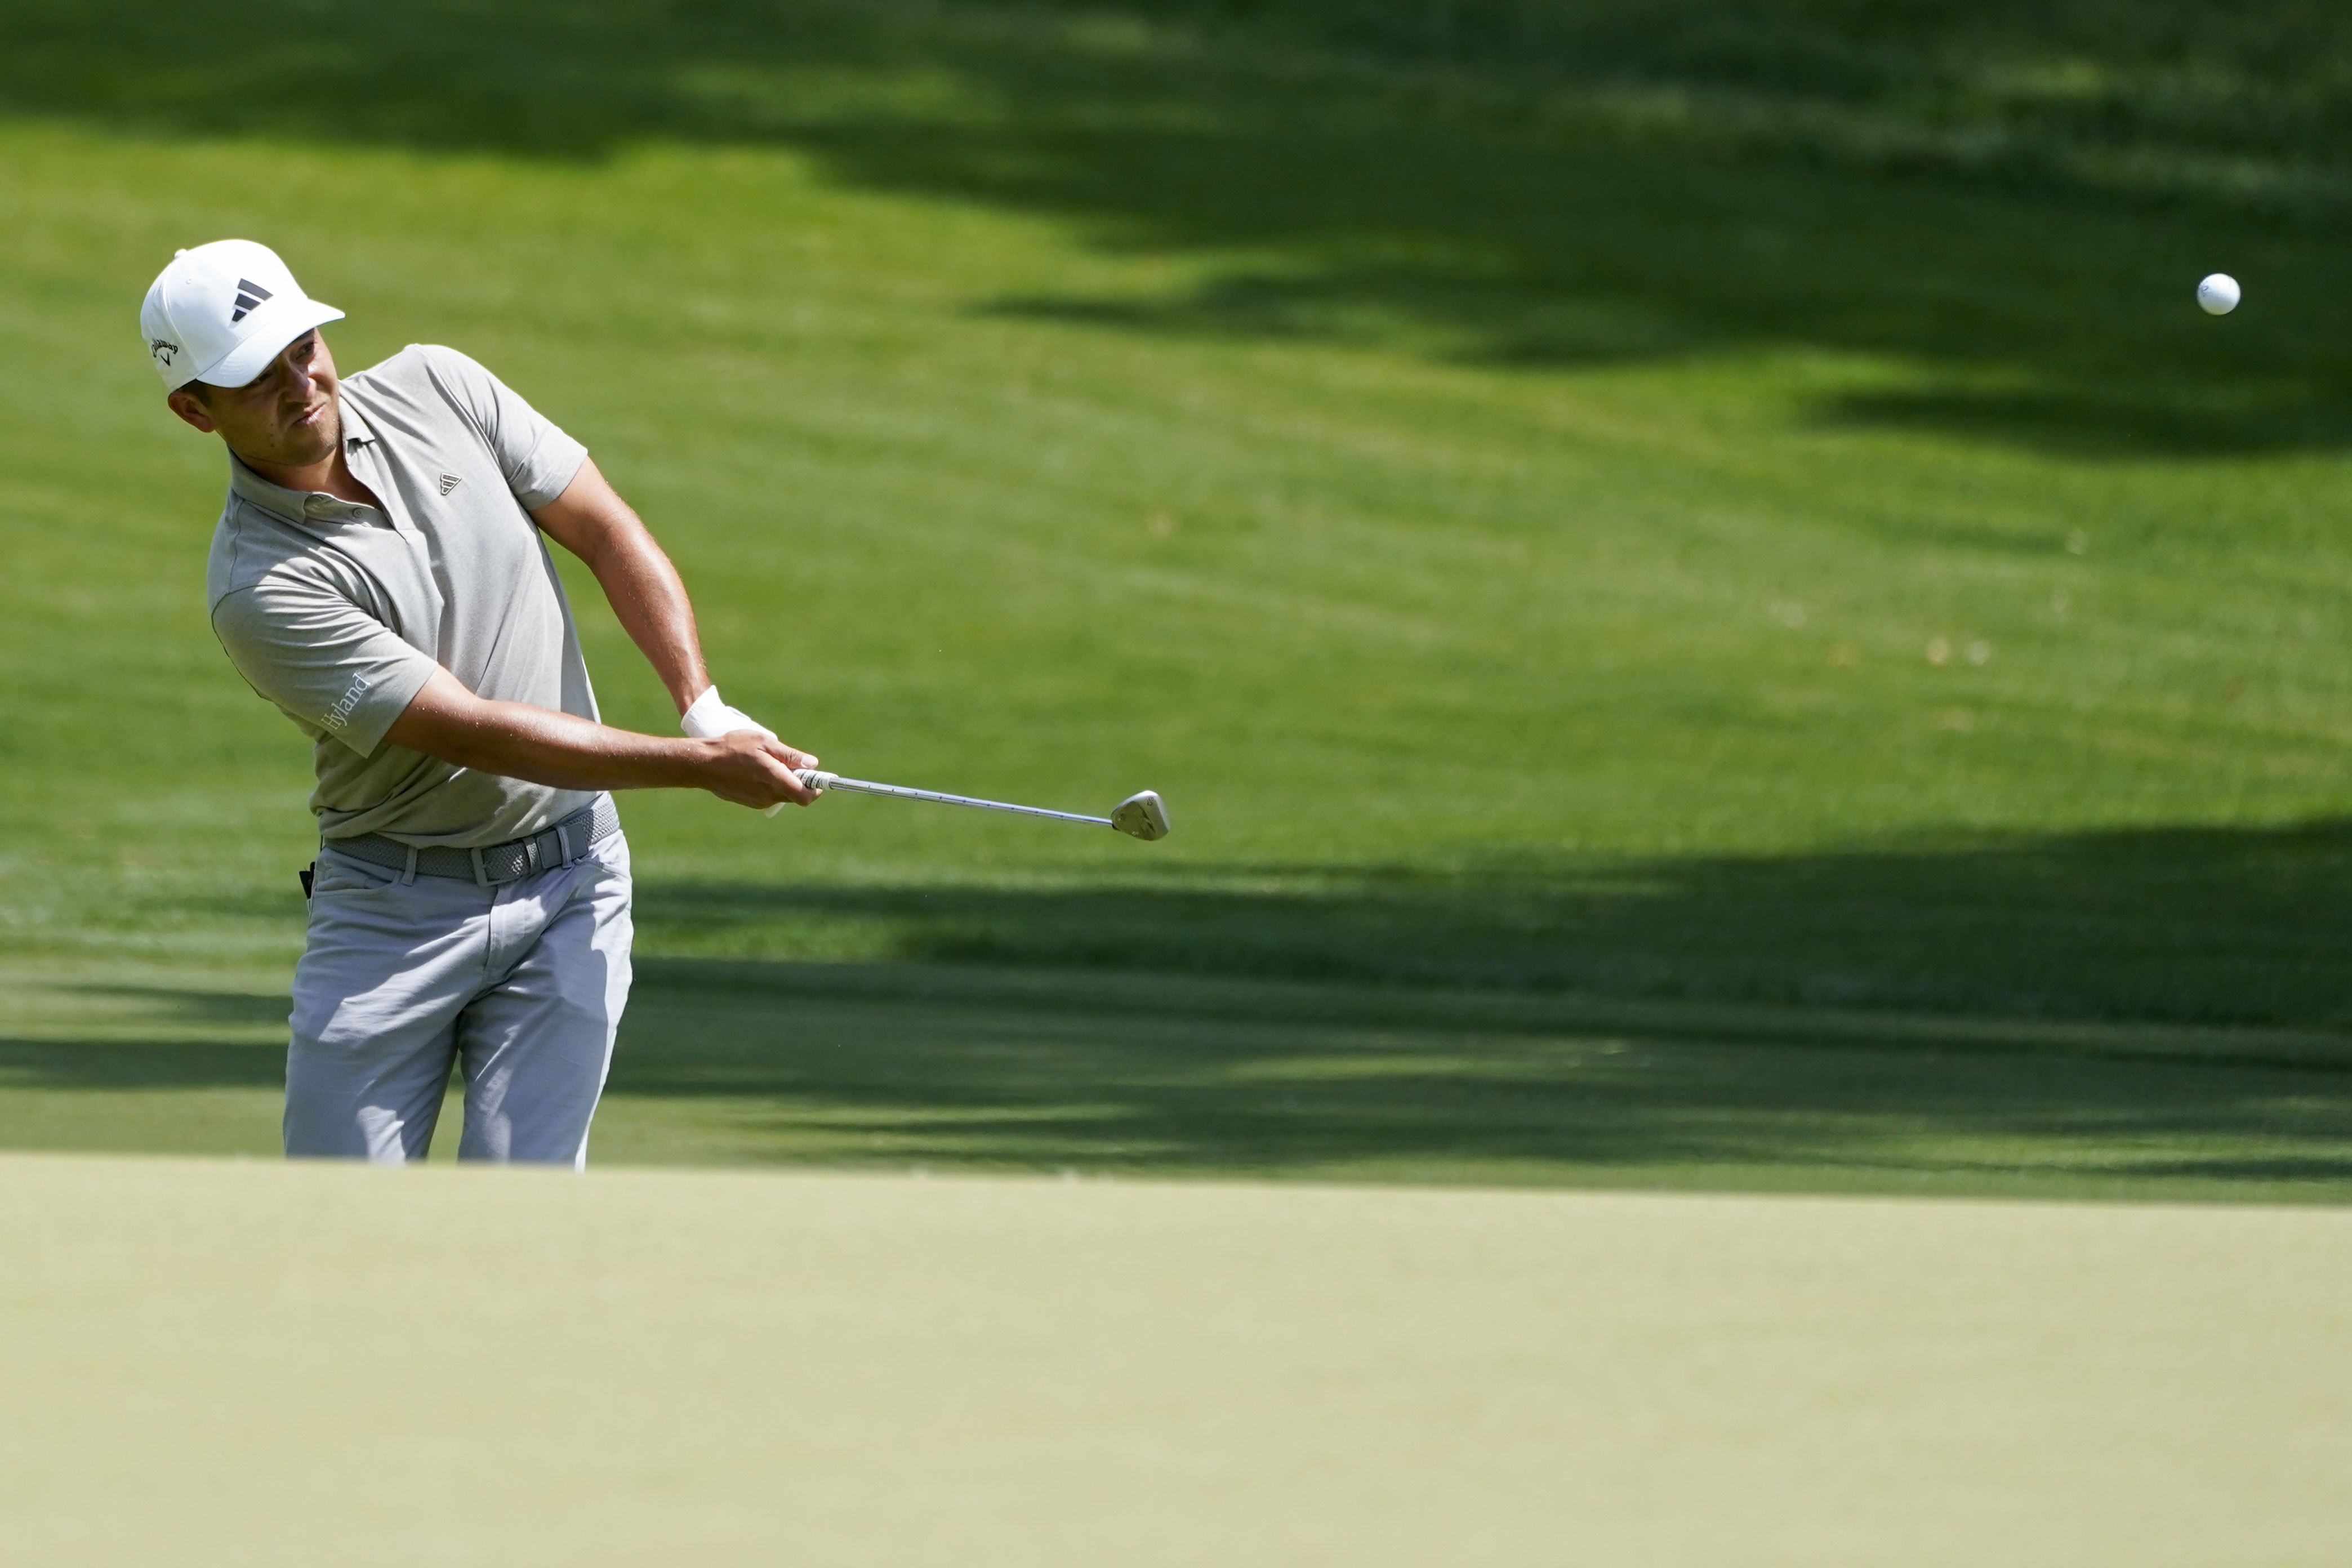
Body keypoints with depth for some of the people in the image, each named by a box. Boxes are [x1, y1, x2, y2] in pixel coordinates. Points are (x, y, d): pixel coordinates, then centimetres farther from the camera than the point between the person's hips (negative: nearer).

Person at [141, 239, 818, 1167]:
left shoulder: (435, 392, -2)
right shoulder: (258, 591, -18)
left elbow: (610, 536, 3)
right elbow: (478, 733, -21)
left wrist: (707, 710, -11)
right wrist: (703, 765, -24)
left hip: (567, 884, 3)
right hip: (392, 907, -3)